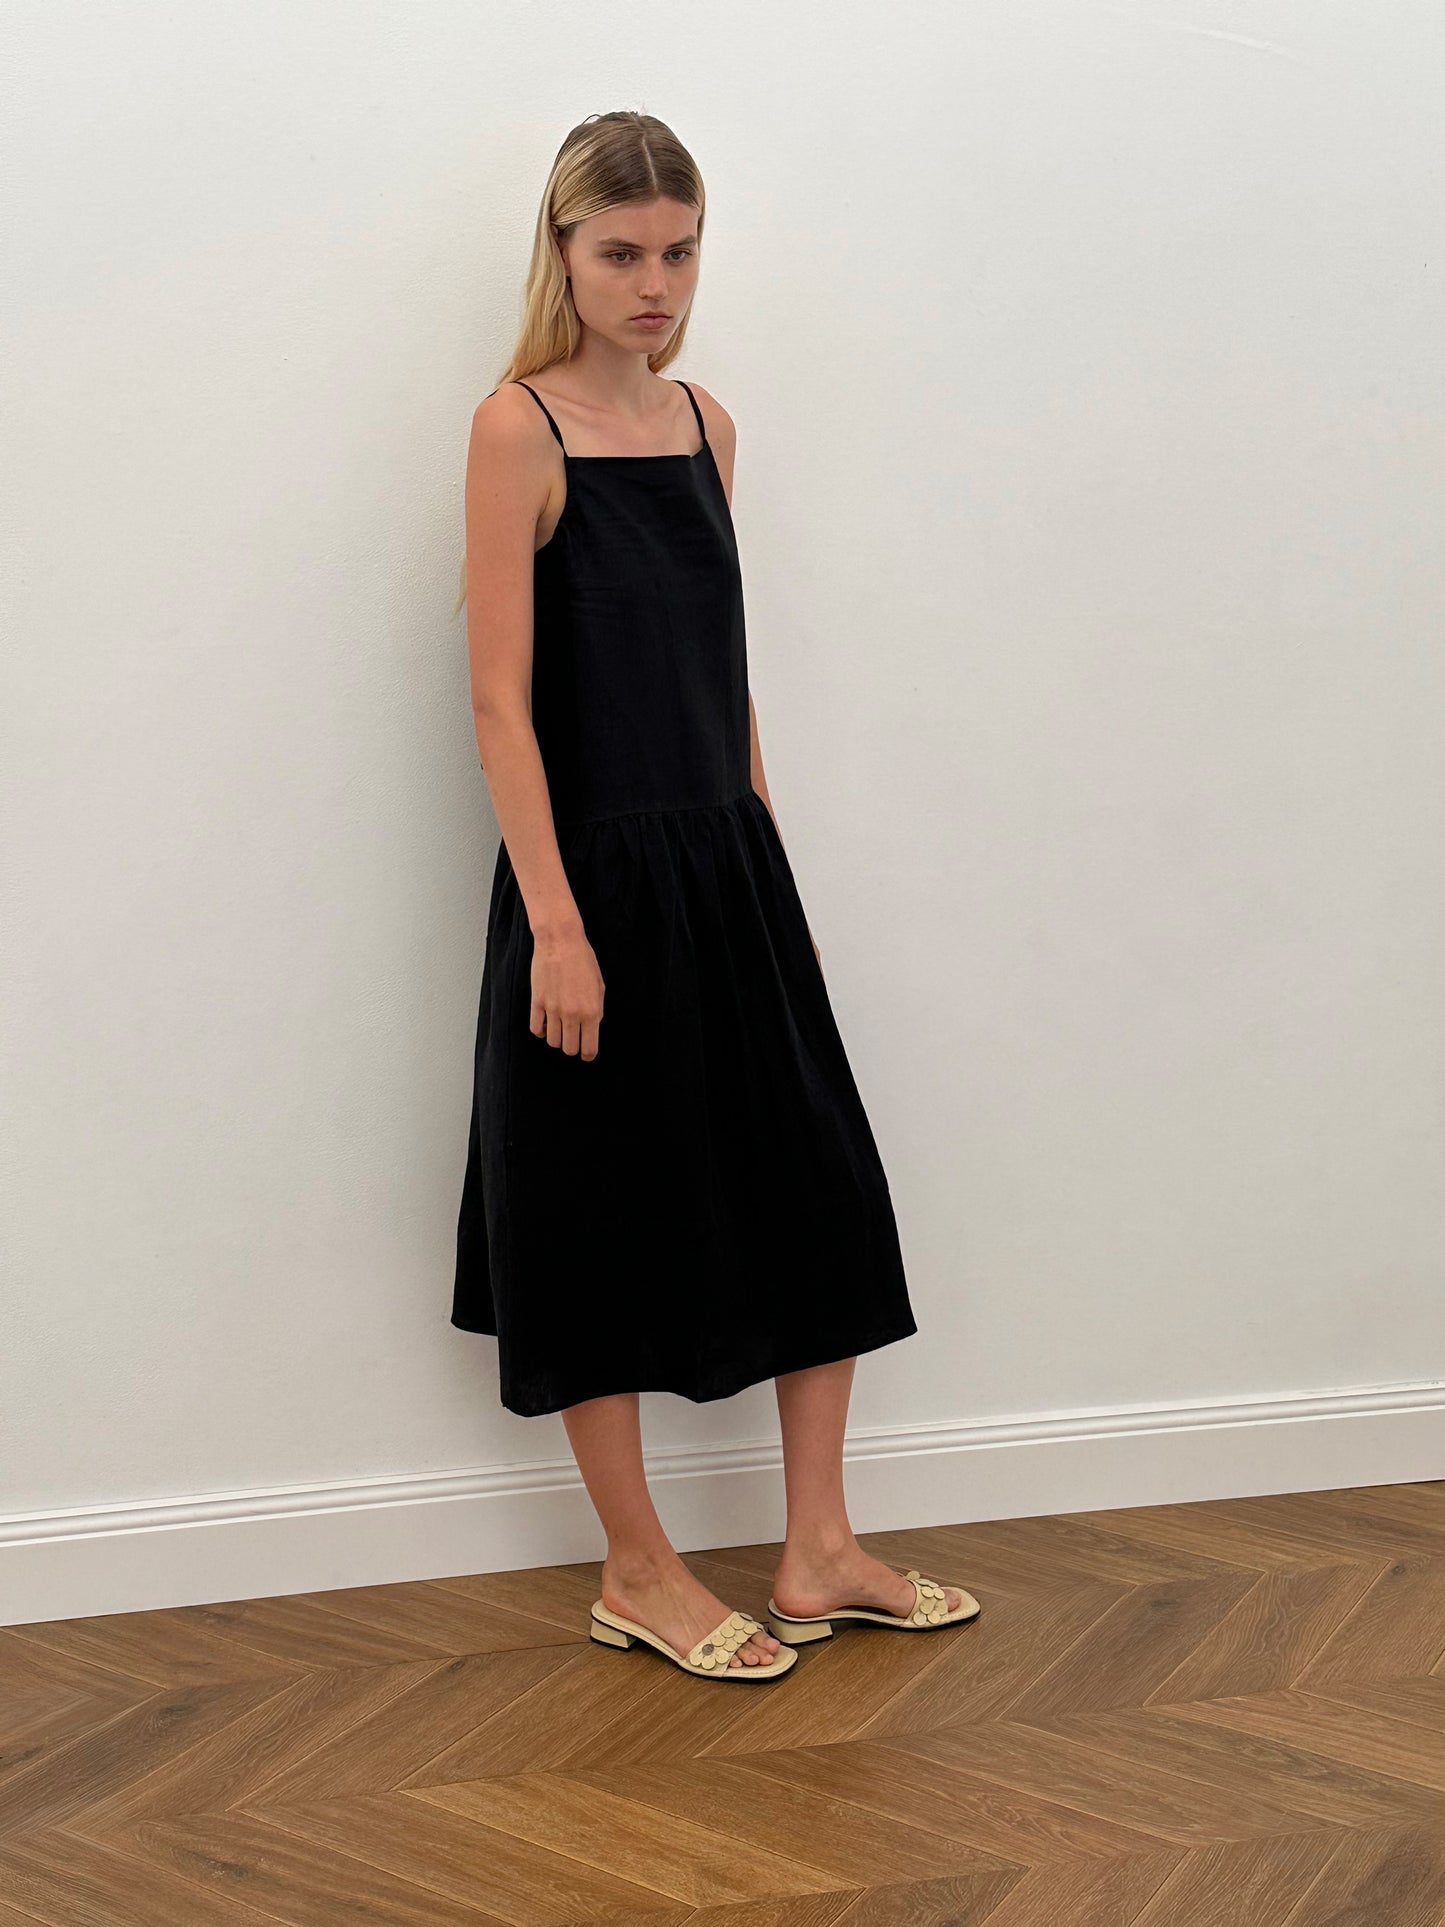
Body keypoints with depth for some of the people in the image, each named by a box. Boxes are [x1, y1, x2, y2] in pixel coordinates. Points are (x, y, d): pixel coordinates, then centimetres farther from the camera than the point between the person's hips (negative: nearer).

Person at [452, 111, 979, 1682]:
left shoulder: (705, 422, 11)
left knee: (820, 1188, 8)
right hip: (595, 874, -7)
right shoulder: (519, 428, -9)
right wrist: (553, 921, -18)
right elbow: (500, 698, -14)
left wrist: (768, 859, 13)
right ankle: (637, 1574, 20)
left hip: (726, 863, 7)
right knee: (602, 1209, 4)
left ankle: (817, 1559, 21)